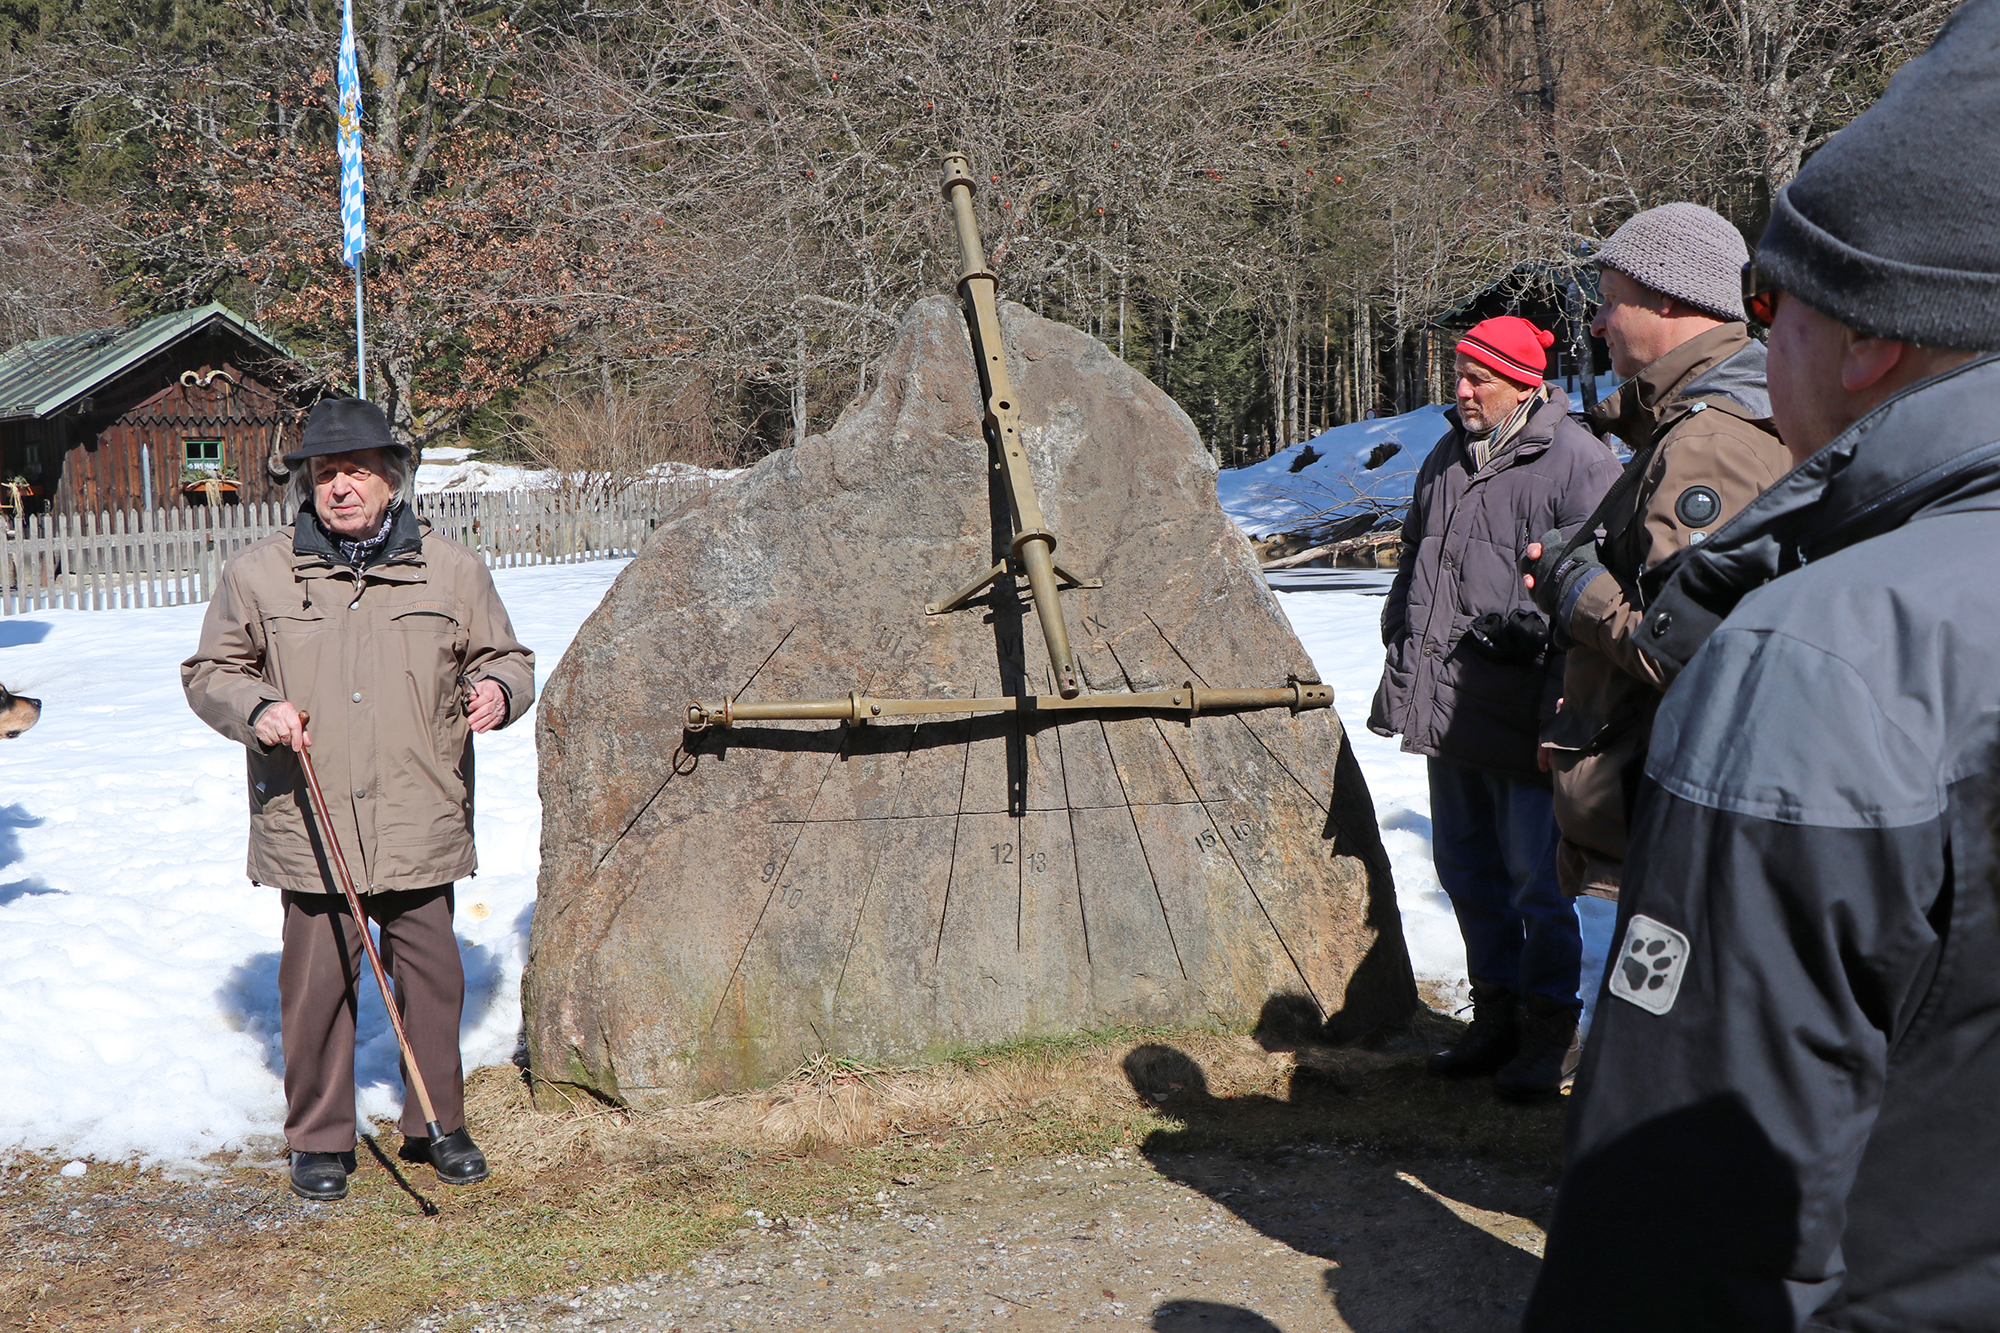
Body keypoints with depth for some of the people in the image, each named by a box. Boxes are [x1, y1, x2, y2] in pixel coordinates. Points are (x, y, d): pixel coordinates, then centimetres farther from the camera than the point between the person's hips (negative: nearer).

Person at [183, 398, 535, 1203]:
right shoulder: (258, 574, 3)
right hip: (308, 828, -1)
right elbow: (209, 675, 10)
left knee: (432, 977, 7)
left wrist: (497, 690, -10)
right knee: (317, 981, 3)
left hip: (421, 825, 1)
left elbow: (505, 657, 14)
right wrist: (255, 708, -10)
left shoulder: (452, 571, 5)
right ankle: (319, 1140, 19)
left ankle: (437, 1126, 24)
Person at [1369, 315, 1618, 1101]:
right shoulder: (1448, 458, 15)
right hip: (1448, 706, 8)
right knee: (1466, 871, 15)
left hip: (1521, 714, -8)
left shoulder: (1578, 464, -9)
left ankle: (1548, 1034, 13)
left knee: (1536, 879, -1)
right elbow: (1414, 561, 27)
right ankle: (1496, 1016, 28)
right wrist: (1402, 652, 21)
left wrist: (1562, 703, -16)